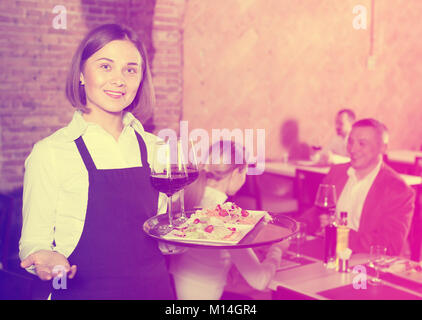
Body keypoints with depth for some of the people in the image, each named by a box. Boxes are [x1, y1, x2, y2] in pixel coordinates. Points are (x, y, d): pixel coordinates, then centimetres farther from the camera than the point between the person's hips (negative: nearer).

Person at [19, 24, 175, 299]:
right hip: (84, 291, -3)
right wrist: (46, 259, -27)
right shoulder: (51, 152, -11)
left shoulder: (153, 147, 1)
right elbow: (34, 241, -8)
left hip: (155, 288, 4)